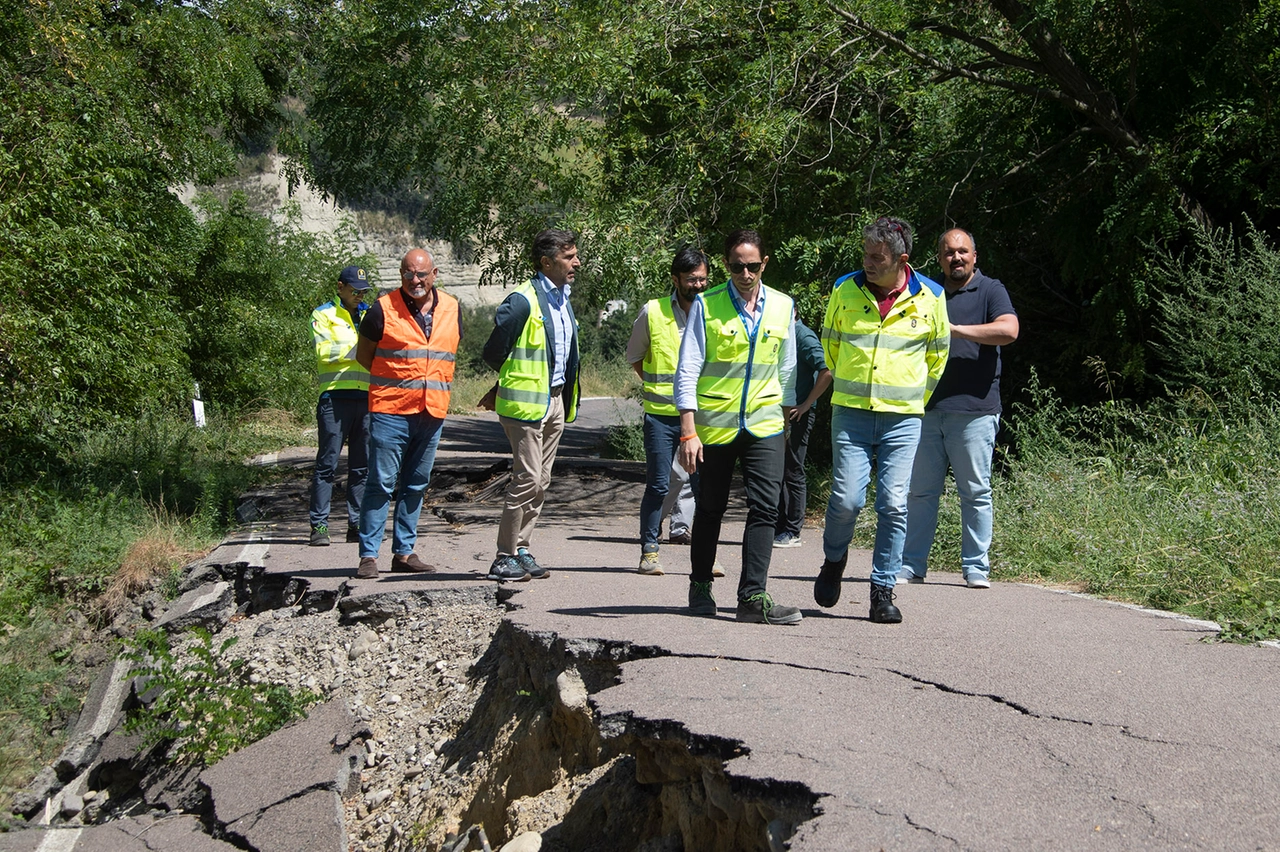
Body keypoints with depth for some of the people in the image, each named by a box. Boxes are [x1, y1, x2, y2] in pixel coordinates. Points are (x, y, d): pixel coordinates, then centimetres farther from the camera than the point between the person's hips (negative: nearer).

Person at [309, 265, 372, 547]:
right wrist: (359, 347, -13)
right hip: (335, 397, -5)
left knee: (362, 466, 6)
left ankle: (357, 525, 11)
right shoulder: (324, 315, 6)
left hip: (366, 397, 5)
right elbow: (325, 352, -9)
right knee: (327, 463, -4)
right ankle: (319, 526, -1)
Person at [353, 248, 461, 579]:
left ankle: (404, 552, 19)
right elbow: (364, 354, 5)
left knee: (416, 485, 10)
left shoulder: (451, 308, 9)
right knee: (381, 483, -4)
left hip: (433, 411, 4)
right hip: (391, 410, -4)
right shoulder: (384, 309, -4)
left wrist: (439, 385, 11)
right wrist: (393, 379, 0)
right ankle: (368, 555, 1)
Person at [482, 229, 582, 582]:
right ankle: (505, 558, 0)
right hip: (527, 402, -8)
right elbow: (493, 352, -9)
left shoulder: (563, 298, 13)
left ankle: (520, 550, 19)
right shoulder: (523, 301, -15)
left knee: (540, 481, 10)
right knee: (528, 479, -8)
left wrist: (566, 398, 17)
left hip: (556, 400, 8)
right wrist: (517, 381, 6)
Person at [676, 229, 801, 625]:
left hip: (764, 424, 2)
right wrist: (688, 430, -14)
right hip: (714, 423, -2)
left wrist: (786, 419, 19)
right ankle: (700, 586, 29)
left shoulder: (783, 307, 5)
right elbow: (687, 370, -8)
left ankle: (753, 597, -9)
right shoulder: (706, 305, -5)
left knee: (765, 507, -10)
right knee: (710, 509, 10)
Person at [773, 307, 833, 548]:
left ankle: (792, 533, 3)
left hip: (797, 415, -9)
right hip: (780, 415, 9)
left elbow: (827, 372, -21)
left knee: (793, 473, -3)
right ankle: (779, 528, 18)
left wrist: (806, 404, -17)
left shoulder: (804, 337, -11)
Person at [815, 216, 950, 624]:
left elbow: (937, 356, 16)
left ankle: (883, 592, 5)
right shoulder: (845, 291, 2)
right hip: (850, 412, 0)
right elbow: (829, 346, 18)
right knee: (846, 498, -8)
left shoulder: (929, 297, 2)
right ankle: (834, 560, 22)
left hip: (903, 419, 0)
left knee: (893, 505, -5)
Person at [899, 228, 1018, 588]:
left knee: (976, 492, 1)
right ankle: (911, 564, 11)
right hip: (927, 408, 4)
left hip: (973, 409, -4)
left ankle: (975, 567, 9)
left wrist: (954, 329, -15)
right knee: (920, 491, 5)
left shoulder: (990, 290, 4)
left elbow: (1009, 330, -15)